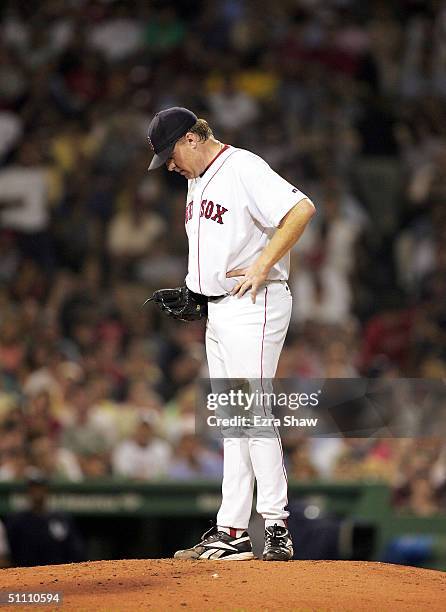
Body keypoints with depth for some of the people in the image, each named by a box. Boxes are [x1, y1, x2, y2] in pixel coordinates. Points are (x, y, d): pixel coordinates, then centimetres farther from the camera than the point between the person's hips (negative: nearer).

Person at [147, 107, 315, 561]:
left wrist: (262, 266, -24)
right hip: (217, 309, 10)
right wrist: (191, 291, 14)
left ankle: (277, 527, -11)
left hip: (252, 305, -10)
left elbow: (302, 209, -25)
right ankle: (232, 532, 9)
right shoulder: (197, 179, 16)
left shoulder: (245, 169, -14)